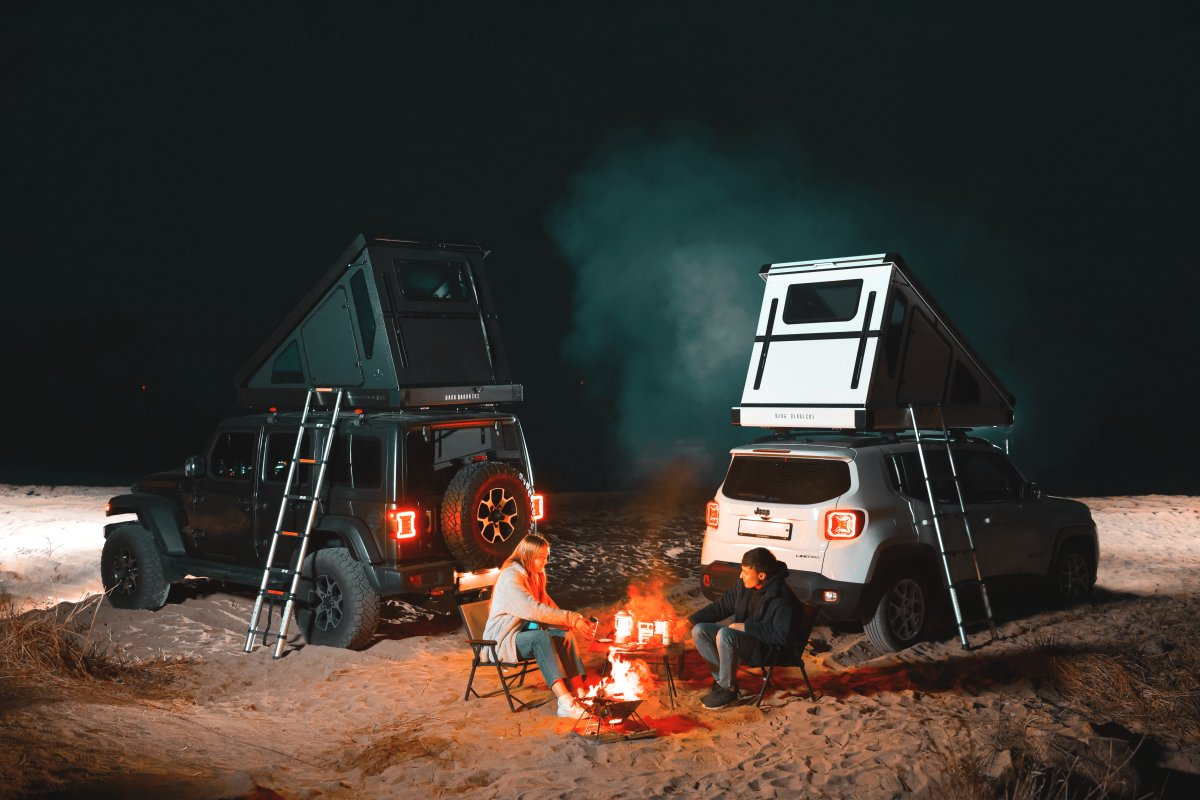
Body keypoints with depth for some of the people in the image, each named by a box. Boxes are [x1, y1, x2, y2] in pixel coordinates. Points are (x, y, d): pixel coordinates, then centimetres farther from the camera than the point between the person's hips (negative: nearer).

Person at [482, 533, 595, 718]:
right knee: (542, 637, -35)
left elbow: (549, 606, 15)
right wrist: (571, 619, -29)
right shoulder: (510, 578, -19)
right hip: (503, 640, -8)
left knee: (565, 634, -18)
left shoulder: (535, 576, 12)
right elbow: (534, 610, -30)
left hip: (525, 631, 8)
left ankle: (580, 694, -30)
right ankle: (566, 703, -46)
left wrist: (575, 621, -4)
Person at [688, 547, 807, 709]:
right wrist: (690, 621, -2)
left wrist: (746, 627, -24)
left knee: (724, 635, -32)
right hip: (743, 636, 8)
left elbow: (782, 636, -28)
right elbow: (720, 607, 9)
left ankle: (728, 688, -15)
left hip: (767, 649, -8)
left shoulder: (781, 597, -23)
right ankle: (721, 678, -1)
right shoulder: (743, 586, -1)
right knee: (699, 631, -8)